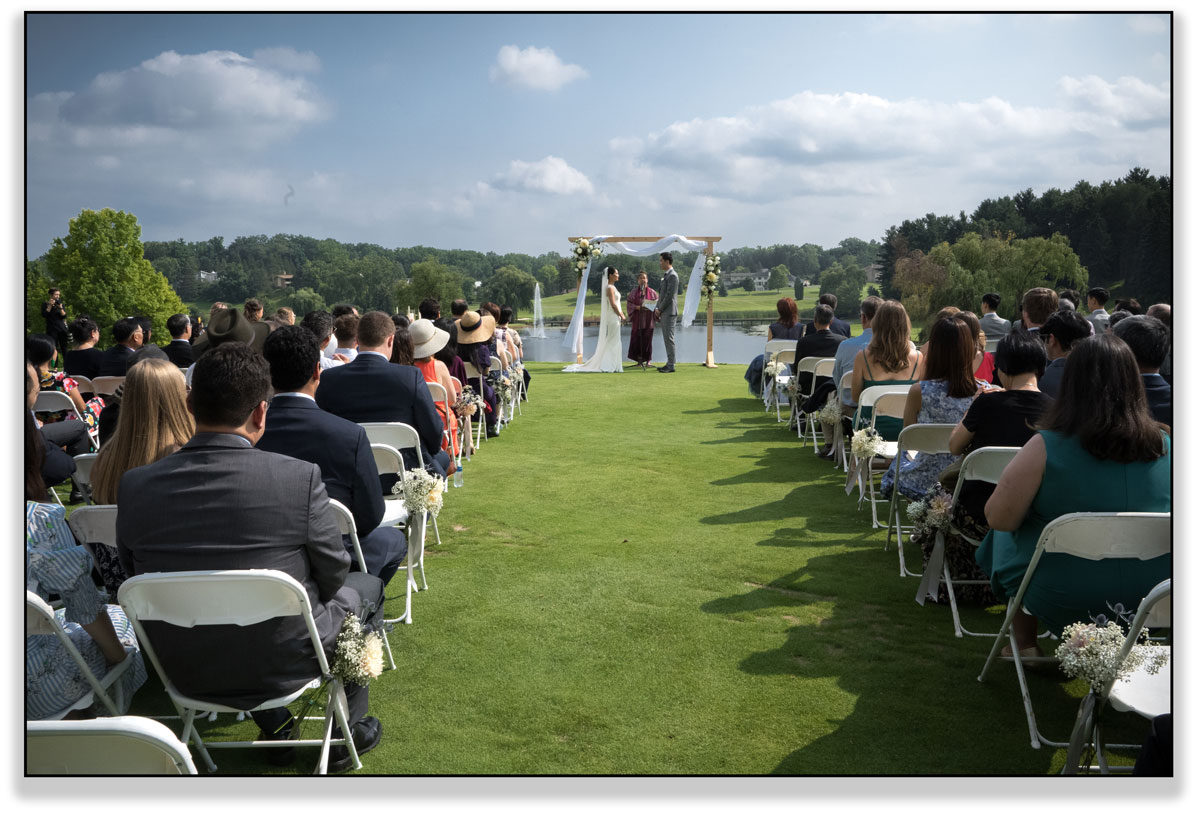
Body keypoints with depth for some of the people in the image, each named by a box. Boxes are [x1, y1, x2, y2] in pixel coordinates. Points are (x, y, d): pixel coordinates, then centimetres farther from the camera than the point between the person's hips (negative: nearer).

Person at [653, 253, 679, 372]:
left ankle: (671, 366, -7)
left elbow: (670, 295, -18)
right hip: (664, 313, 10)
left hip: (669, 312, -10)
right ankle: (669, 364, 16)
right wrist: (657, 308, 10)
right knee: (667, 339, 11)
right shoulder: (666, 275, 18)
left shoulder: (672, 275, -13)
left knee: (669, 338, -9)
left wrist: (660, 309, -12)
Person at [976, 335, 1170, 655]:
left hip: (1065, 601, -4)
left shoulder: (1046, 447, -20)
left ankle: (1025, 646, 33)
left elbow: (998, 518, -13)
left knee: (1005, 537, 25)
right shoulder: (1164, 446, -9)